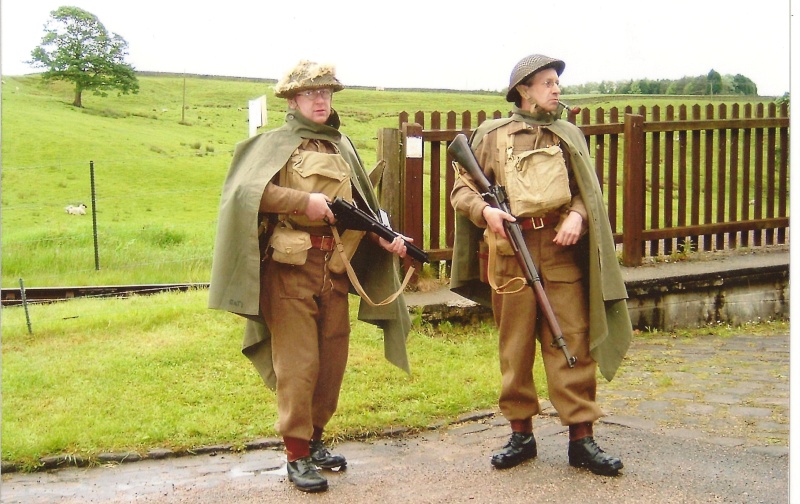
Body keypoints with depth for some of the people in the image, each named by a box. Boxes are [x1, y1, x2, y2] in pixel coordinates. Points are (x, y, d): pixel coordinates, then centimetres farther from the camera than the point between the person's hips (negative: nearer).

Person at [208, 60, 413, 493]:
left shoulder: (343, 147, 16)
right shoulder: (276, 143, -2)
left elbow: (363, 205, 17)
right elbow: (245, 190, -18)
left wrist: (385, 237, 0)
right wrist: (306, 201, -22)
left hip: (335, 269, 6)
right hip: (290, 267, -6)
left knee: (332, 361, 11)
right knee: (298, 364, -5)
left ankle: (315, 438, 27)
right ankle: (297, 455, 4)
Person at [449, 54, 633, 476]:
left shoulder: (568, 135, 13)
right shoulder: (492, 135, 7)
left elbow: (587, 191, 12)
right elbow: (462, 189, 7)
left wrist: (577, 215, -9)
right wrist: (484, 210, -13)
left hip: (561, 249, 1)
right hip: (510, 251, -1)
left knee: (572, 342, -1)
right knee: (515, 345, 6)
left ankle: (581, 437, 5)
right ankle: (520, 433, 18)